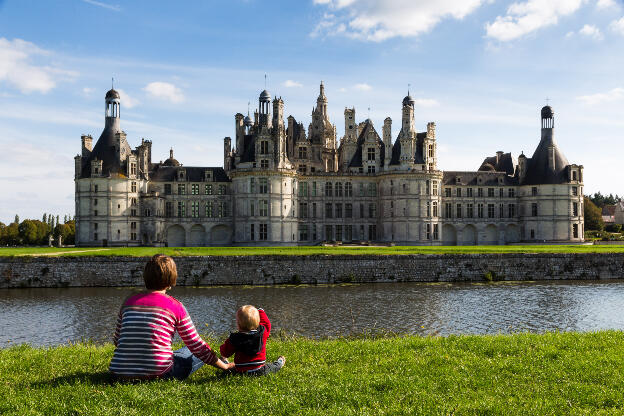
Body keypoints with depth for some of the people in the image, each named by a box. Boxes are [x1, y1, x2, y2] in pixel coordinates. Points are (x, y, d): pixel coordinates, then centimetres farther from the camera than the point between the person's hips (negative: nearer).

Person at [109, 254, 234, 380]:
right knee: (199, 354, 21)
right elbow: (198, 347, 2)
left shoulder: (128, 302, 7)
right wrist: (225, 366, 15)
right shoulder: (175, 306, -3)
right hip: (158, 373, -4)